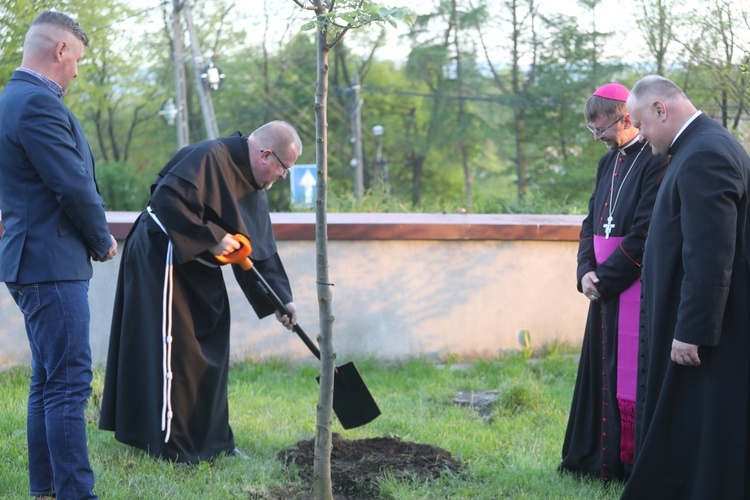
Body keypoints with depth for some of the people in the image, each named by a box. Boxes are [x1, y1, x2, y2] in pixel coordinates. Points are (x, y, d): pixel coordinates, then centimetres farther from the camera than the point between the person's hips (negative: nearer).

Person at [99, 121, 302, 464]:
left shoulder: (252, 186, 10)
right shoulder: (211, 157, -20)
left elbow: (261, 249, 15)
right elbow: (168, 199, -31)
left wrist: (281, 299, 10)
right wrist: (211, 238, -25)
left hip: (198, 269, 10)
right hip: (164, 258, -10)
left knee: (209, 353, 12)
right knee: (173, 349, -8)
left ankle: (212, 441, 21)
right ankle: (171, 445, -3)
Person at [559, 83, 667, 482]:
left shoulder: (655, 162, -13)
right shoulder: (610, 161, 14)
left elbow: (645, 233, -17)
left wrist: (604, 278, -13)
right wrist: (587, 271, 0)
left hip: (635, 288, -8)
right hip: (605, 288, 8)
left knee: (629, 374, -5)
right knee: (600, 371, 12)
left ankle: (632, 462, 4)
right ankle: (597, 459, 22)